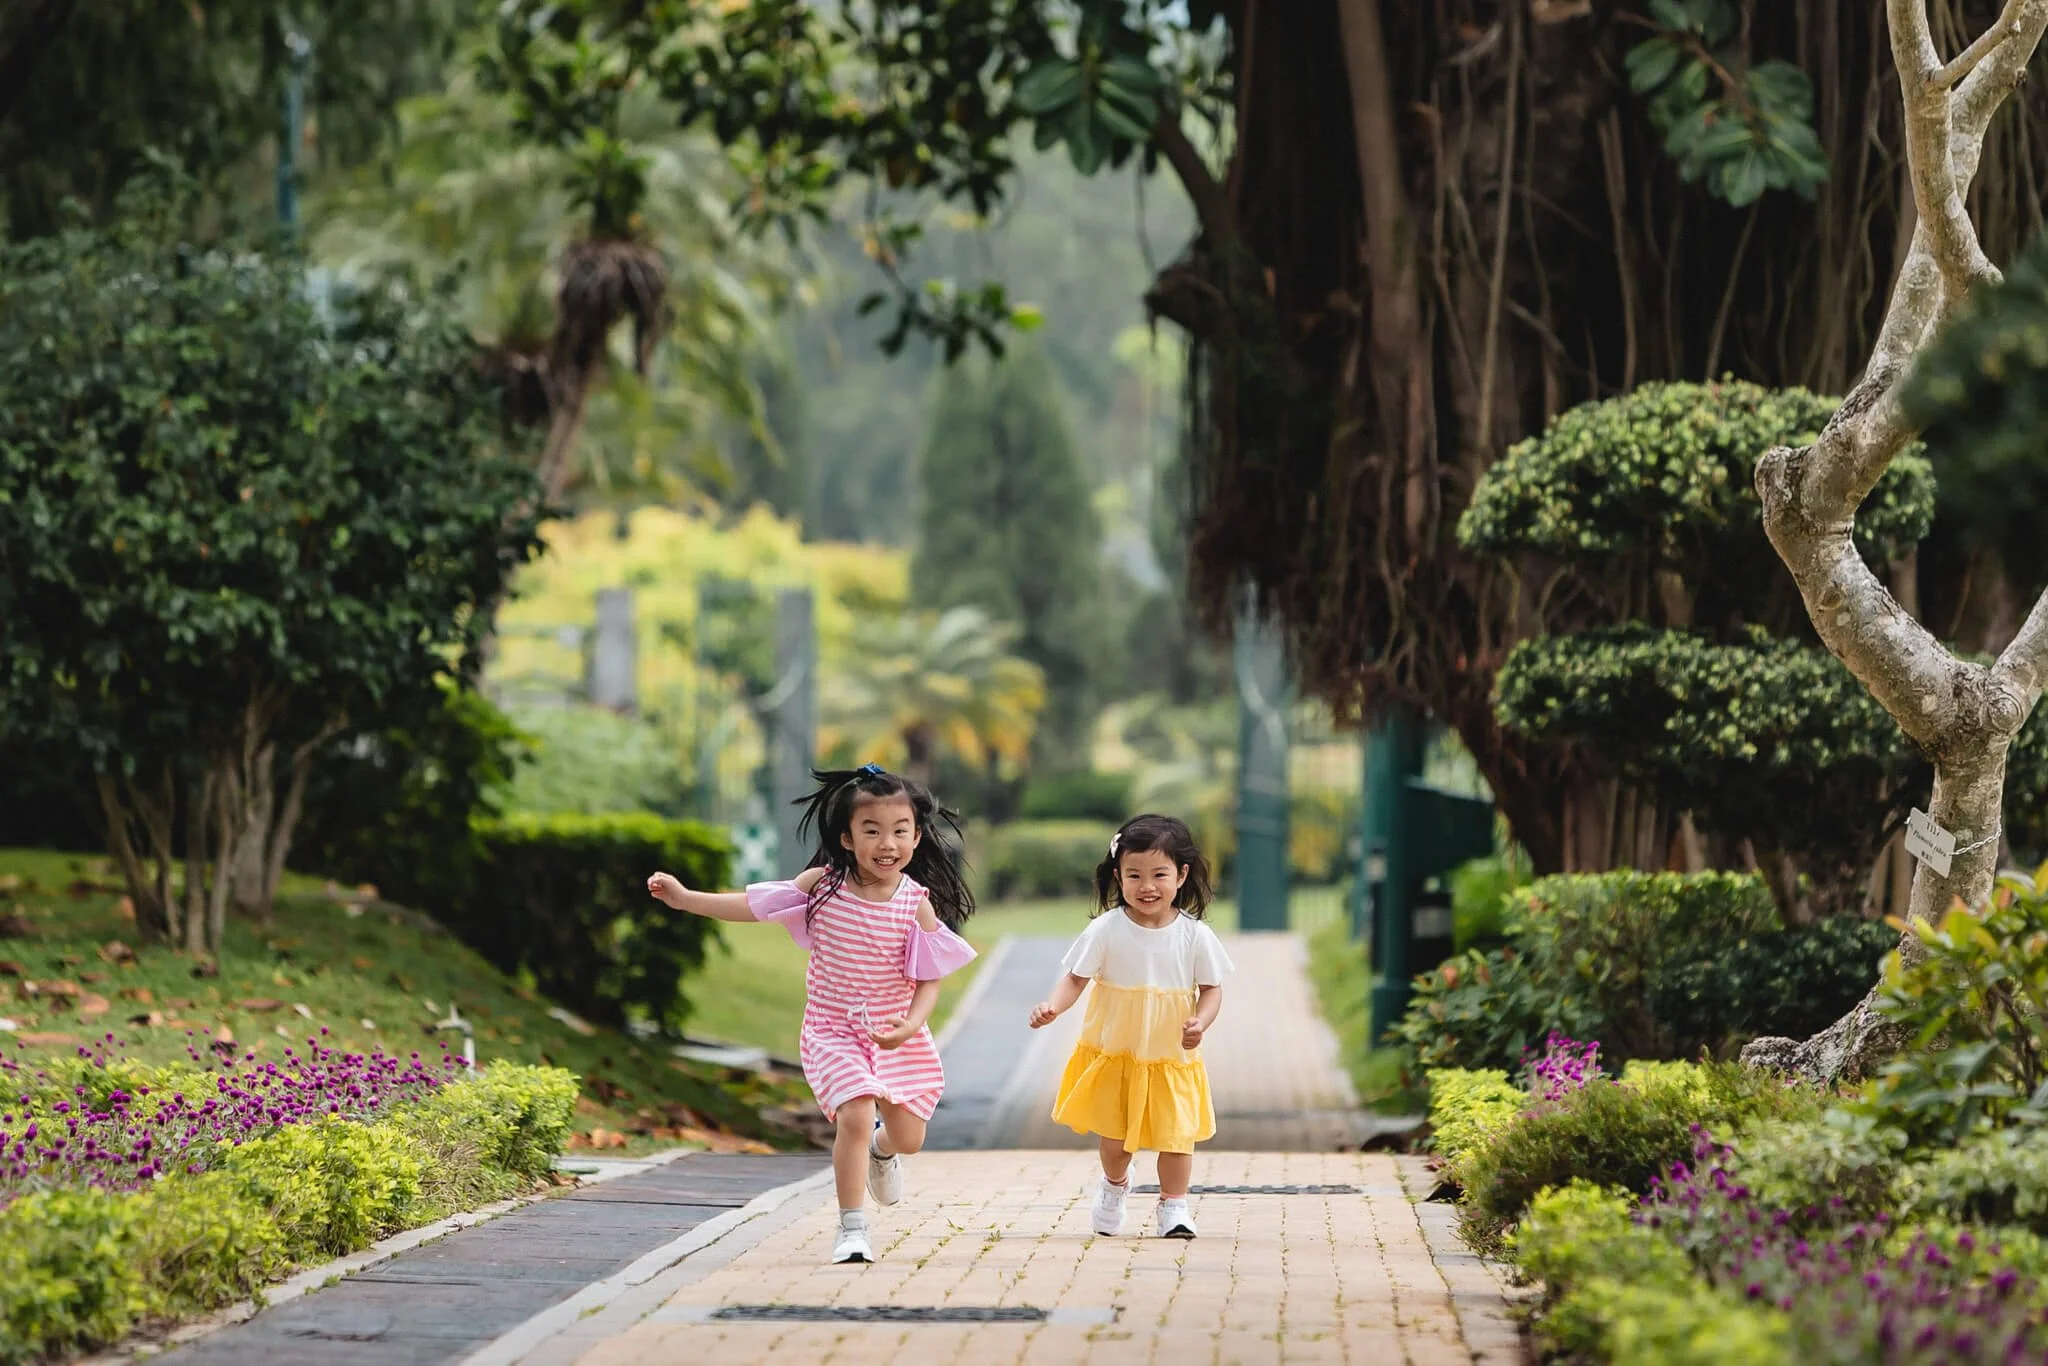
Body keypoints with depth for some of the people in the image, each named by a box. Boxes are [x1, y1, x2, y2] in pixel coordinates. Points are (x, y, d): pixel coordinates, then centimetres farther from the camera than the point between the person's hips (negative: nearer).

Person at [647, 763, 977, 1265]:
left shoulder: (918, 903, -10)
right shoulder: (822, 885, -8)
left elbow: (929, 978, -7)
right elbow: (754, 905, 1)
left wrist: (910, 1025, -24)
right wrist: (684, 898, -3)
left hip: (898, 1037, 1)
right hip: (834, 1032, -1)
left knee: (908, 1137, 6)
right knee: (855, 1116, -20)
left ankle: (881, 1149, 45)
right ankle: (852, 1229, -9)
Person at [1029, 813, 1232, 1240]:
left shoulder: (1194, 935, -9)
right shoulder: (1106, 930, -12)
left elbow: (1211, 988, -1)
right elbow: (1075, 979, -9)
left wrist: (1200, 1021, -20)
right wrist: (1053, 1006, -28)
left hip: (1173, 1057, 0)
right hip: (1112, 1055, 0)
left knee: (1176, 1133, -2)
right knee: (1114, 1136, 10)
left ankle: (1174, 1204, 19)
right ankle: (1115, 1185, 41)